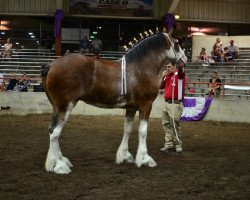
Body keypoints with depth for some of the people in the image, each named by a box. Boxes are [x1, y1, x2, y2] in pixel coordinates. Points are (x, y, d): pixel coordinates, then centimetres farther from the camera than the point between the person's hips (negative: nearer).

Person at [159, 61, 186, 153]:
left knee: (175, 125, -4)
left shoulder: (179, 74, -5)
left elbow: (180, 66, -26)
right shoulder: (167, 75, 14)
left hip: (175, 104, -7)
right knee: (166, 124, 8)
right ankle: (169, 144, 14)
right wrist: (163, 76, 4)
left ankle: (177, 144, 7)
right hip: (166, 103, 7)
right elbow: (160, 87, 15)